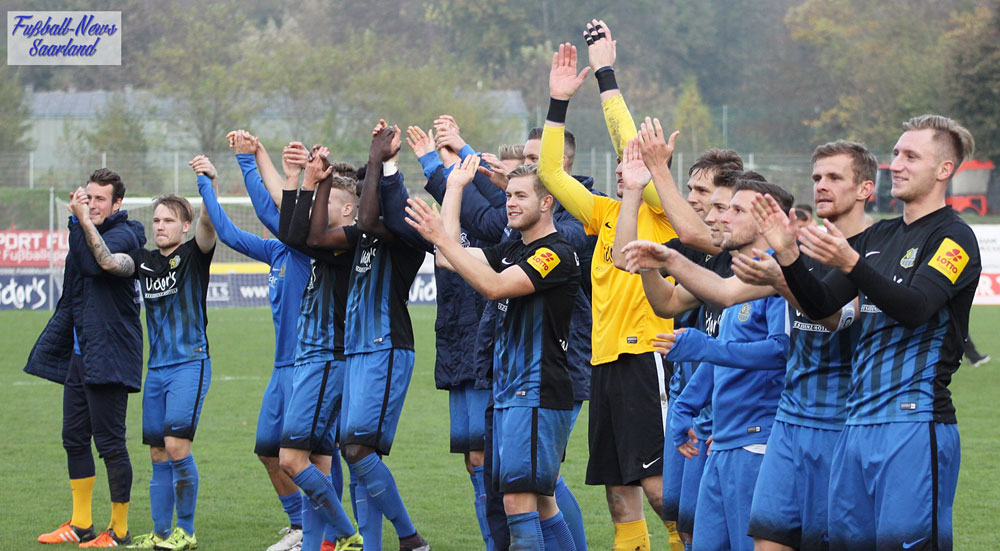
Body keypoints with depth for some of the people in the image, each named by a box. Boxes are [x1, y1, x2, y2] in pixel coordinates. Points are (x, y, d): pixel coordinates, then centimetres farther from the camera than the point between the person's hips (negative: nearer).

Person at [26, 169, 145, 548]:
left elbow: (95, 264, -29)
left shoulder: (123, 236, -10)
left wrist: (80, 220, -24)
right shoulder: (87, 233, 16)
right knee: (74, 439, 13)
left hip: (109, 356, -9)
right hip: (78, 355, 9)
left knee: (110, 442, -6)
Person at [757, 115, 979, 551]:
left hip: (914, 421, -8)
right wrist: (788, 255, 0)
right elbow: (821, 306, 16)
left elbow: (915, 307, -20)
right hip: (859, 421, 8)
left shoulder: (953, 237, -5)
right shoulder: (878, 236, 20)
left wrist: (850, 264, -32)